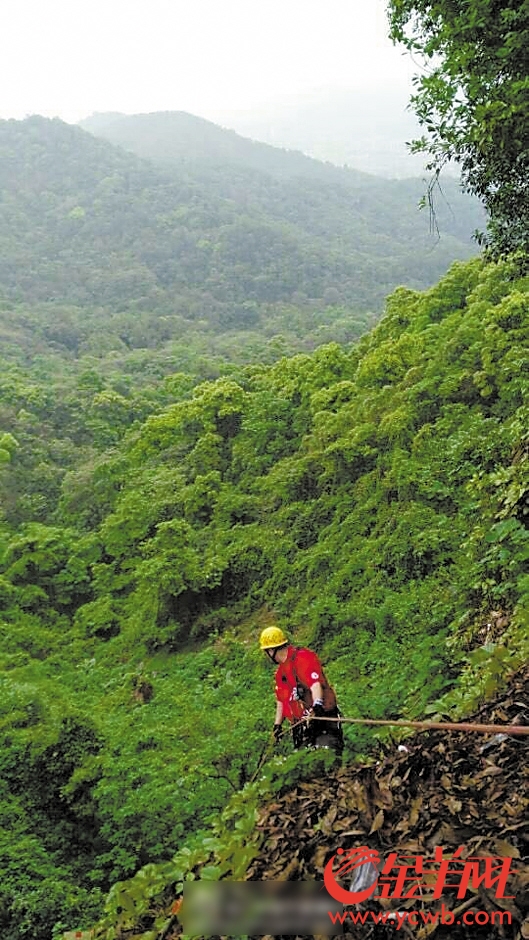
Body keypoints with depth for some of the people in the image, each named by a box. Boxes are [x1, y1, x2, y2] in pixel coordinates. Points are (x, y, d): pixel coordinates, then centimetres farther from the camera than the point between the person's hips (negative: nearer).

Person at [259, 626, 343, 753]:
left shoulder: (302, 657, -9)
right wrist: (277, 725, 26)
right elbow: (281, 700, 27)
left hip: (321, 719, -8)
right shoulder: (281, 670, 20)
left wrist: (317, 705, -37)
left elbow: (315, 683, -23)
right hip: (301, 726, 8)